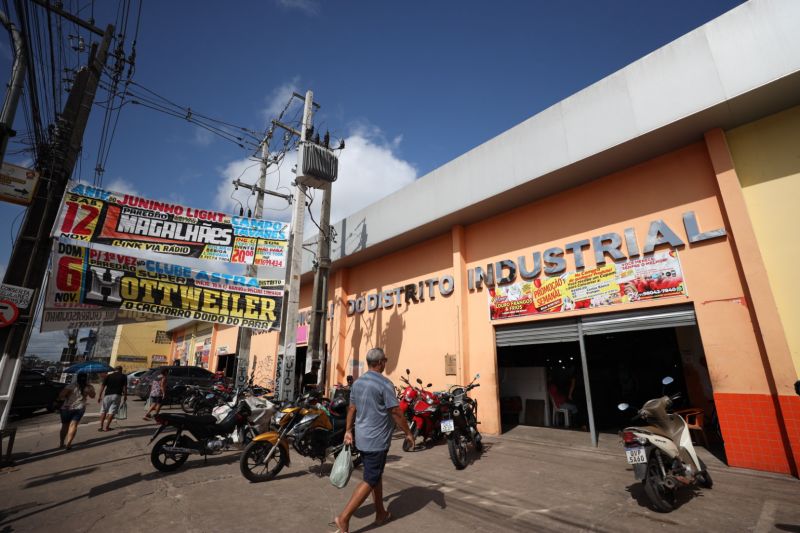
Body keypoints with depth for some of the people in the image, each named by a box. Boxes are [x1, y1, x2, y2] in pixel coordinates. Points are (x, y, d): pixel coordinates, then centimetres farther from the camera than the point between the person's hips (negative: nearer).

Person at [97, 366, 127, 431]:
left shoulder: (108, 376, 10)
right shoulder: (123, 376, 8)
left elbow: (102, 386, 3)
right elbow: (125, 387, 3)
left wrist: (99, 396, 6)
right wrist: (125, 396, 10)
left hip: (108, 395, 2)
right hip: (117, 395, -2)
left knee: (103, 410, 15)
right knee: (112, 411, 2)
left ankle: (101, 426, 12)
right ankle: (106, 427, 0)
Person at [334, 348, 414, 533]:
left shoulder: (357, 382, 4)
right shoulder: (385, 384, -19)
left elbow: (351, 408, 9)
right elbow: (396, 413, -16)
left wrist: (348, 431, 16)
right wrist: (408, 433, -5)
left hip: (362, 438, 8)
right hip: (377, 440, -8)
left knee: (376, 476, 21)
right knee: (370, 481, 2)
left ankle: (381, 514, 32)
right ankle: (344, 518, 1)